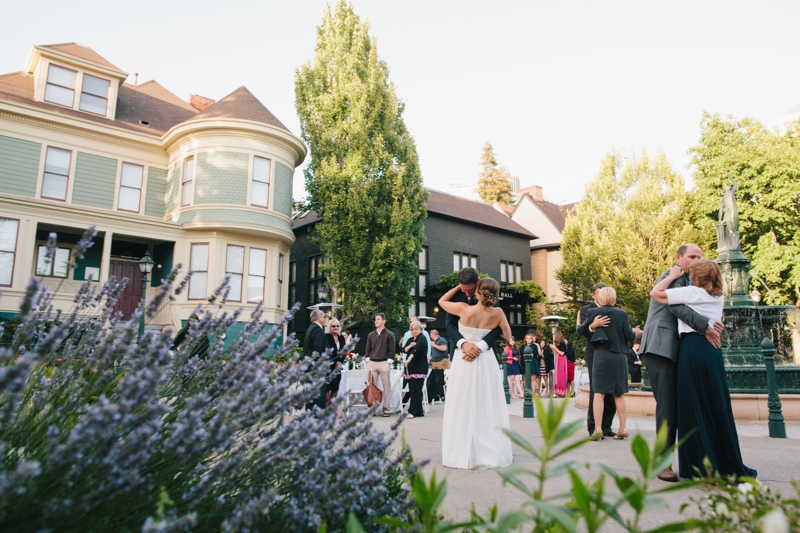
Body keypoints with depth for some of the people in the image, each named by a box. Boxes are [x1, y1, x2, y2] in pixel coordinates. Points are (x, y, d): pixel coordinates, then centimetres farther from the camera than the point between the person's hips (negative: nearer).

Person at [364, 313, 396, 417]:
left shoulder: (389, 334, 1)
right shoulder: (371, 335, 12)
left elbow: (392, 350, -1)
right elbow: (368, 349, 14)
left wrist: (389, 362, -8)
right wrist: (367, 361, 5)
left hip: (384, 363, -3)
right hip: (372, 363, 4)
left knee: (386, 387, 0)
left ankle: (386, 409, 6)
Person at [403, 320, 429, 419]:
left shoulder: (422, 338, -4)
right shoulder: (410, 339, 18)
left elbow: (417, 349, -22)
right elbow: (404, 350, 10)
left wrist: (409, 358, -37)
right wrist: (410, 346, -10)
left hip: (419, 369, -7)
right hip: (411, 368, 7)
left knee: (415, 390, -10)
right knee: (412, 390, 5)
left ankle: (412, 412, -11)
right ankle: (419, 411, 11)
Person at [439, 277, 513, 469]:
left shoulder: (464, 309, -13)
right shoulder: (497, 313, -7)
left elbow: (442, 301, 4)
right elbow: (507, 336, 5)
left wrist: (460, 286, 6)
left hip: (464, 362, -2)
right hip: (486, 362, 2)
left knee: (463, 407, 5)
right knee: (488, 408, 10)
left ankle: (463, 454, 9)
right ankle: (492, 453, 15)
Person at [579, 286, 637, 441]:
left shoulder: (593, 312, -4)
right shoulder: (622, 314, -2)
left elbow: (582, 330, 6)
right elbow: (629, 336, 0)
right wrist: (636, 333, 20)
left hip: (601, 356, -2)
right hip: (619, 357, 2)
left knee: (599, 392, -1)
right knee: (618, 393, 13)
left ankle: (598, 429, -7)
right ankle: (623, 428, 16)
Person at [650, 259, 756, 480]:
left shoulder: (691, 292, -8)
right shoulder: (718, 297, 15)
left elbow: (655, 293, -9)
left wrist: (672, 275, 2)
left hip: (693, 349, -7)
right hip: (713, 349, 7)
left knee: (694, 408, 0)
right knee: (717, 406, 12)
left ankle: (701, 466, 5)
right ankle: (728, 465, 19)